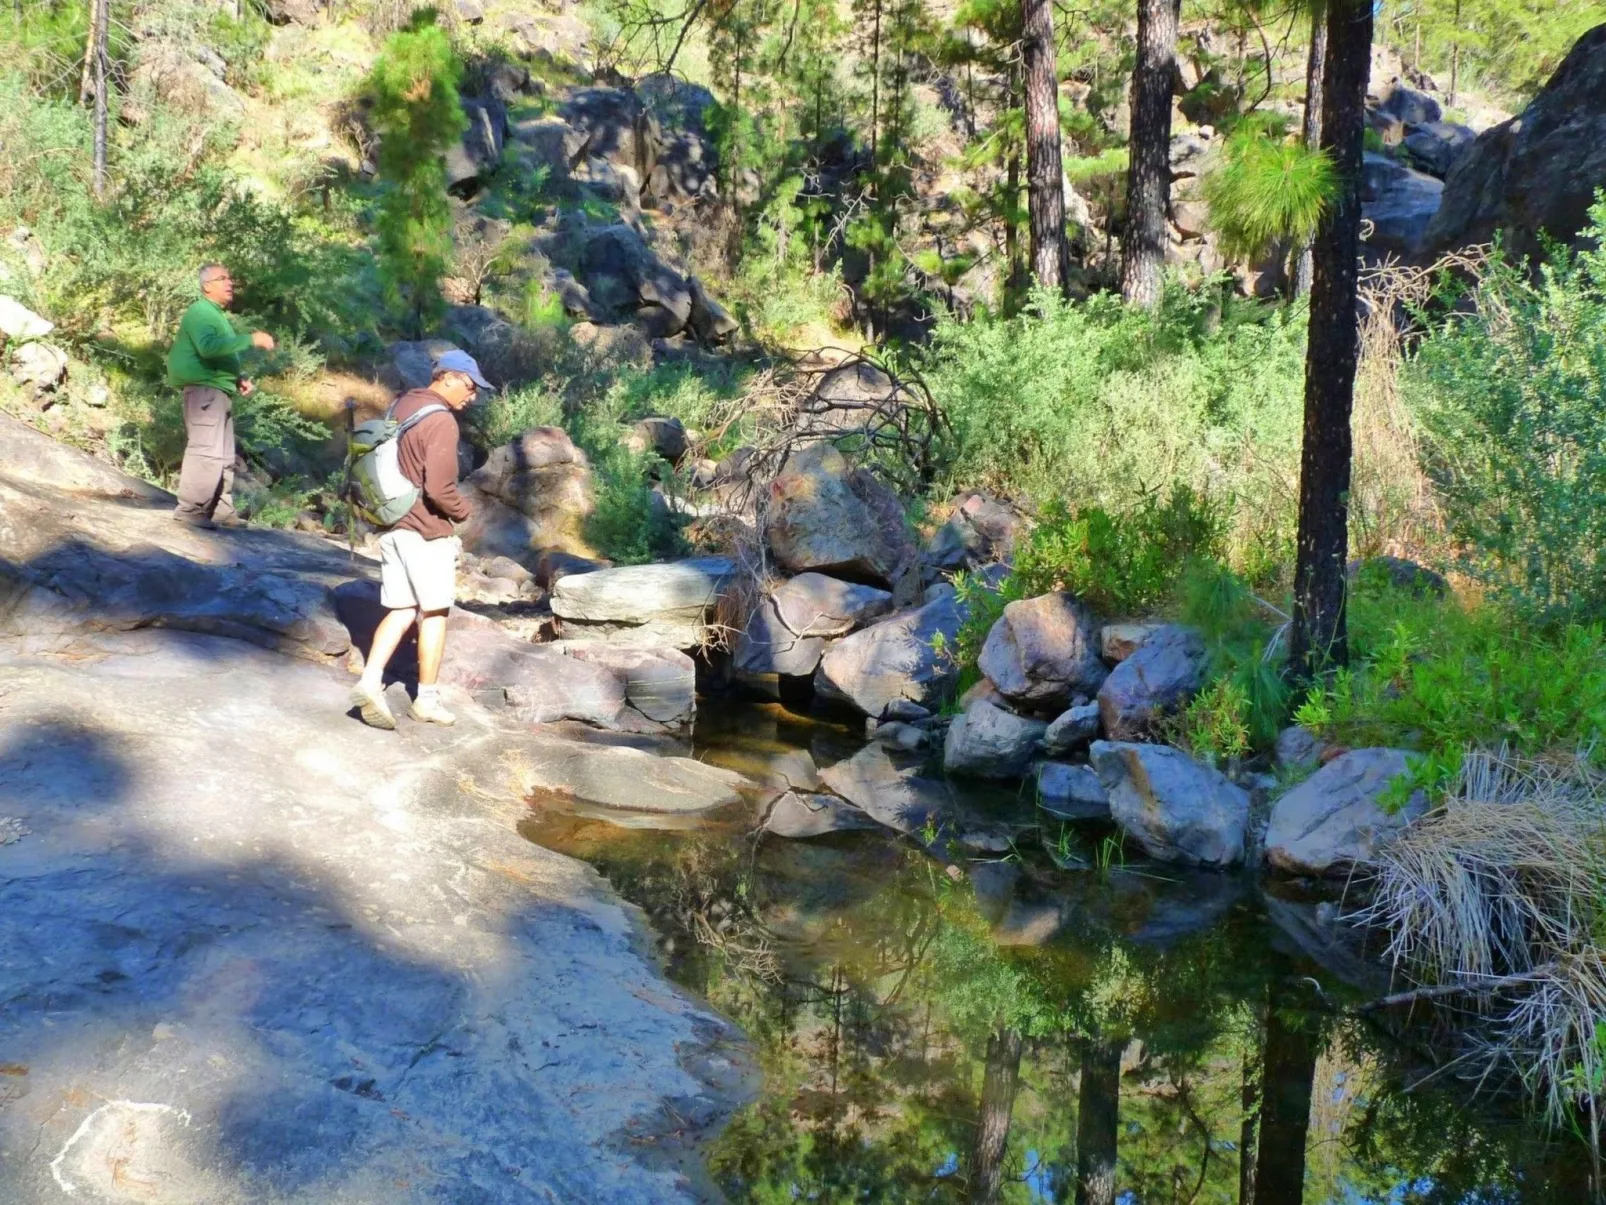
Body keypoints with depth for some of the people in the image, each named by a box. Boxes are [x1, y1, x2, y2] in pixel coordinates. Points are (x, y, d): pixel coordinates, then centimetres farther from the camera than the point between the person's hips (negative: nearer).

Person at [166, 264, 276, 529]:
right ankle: (190, 510, -12)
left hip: (219, 392, 10)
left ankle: (222, 511, 15)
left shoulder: (216, 315, 22)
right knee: (206, 452, -14)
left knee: (224, 456, 11)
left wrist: (238, 379, 11)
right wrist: (251, 339, -28)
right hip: (205, 390, -10)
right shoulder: (200, 312, -9)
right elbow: (209, 347, -28)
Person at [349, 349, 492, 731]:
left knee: (401, 611, 10)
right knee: (434, 613, 6)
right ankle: (427, 699, 13)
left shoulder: (401, 405, 10)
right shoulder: (441, 420, -18)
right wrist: (463, 510, -4)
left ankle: (370, 682, -6)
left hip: (393, 524, 8)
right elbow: (439, 489, -22)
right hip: (426, 530, -7)